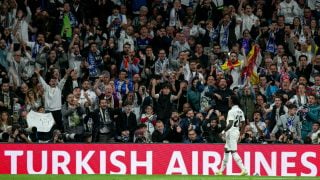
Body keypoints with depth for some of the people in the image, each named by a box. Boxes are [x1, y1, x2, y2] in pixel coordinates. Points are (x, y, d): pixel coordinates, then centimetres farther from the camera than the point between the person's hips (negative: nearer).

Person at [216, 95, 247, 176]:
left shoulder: (231, 111, -16)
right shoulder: (240, 111, 9)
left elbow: (230, 124, -23)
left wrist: (224, 131, -13)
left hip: (231, 132, -9)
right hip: (237, 132, 9)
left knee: (233, 152, -10)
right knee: (226, 151, 17)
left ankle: (244, 170, -19)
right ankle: (221, 170, 24)